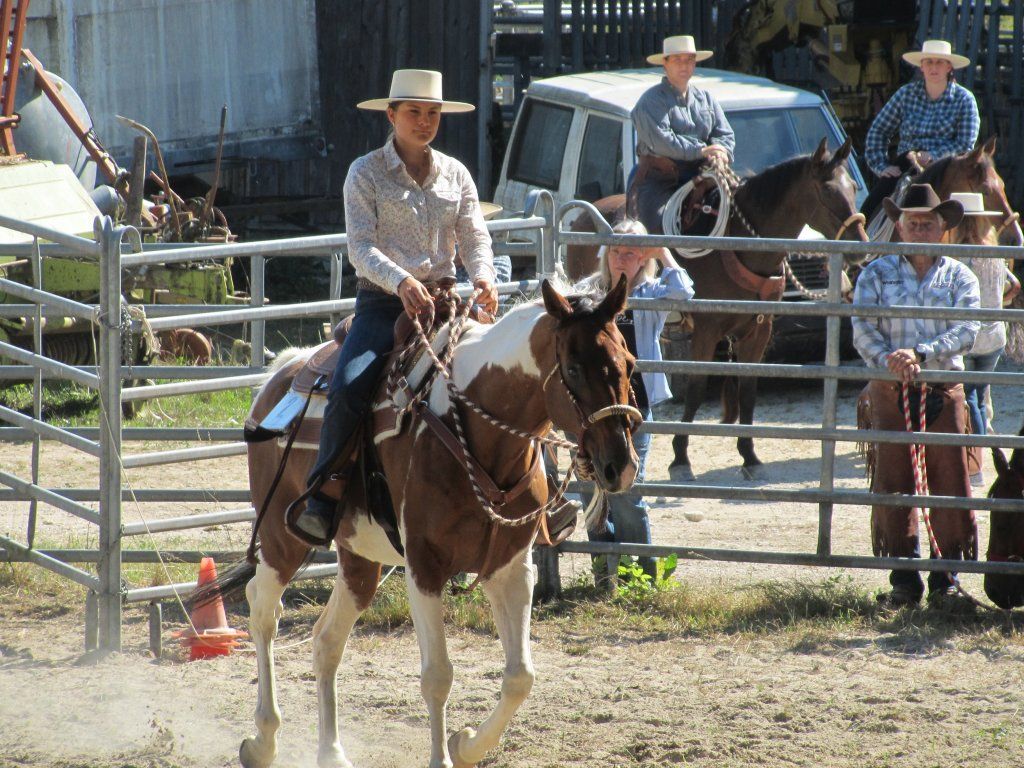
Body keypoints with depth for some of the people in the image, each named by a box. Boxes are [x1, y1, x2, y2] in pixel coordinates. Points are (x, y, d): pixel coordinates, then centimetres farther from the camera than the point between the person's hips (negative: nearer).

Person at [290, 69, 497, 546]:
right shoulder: (366, 173, 2)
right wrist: (401, 282, -27)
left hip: (443, 299, 3)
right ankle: (320, 498, -16)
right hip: (382, 302, -3)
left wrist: (482, 276, -15)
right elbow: (361, 247, -8)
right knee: (348, 387, -28)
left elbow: (475, 237, 8)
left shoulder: (455, 174, 14)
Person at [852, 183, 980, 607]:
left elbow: (966, 332, -7)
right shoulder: (877, 274, 7)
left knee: (950, 483, -2)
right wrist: (888, 360, -23)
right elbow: (862, 330, -4)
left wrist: (921, 353, -21)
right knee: (892, 483, -1)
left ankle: (946, 579, 7)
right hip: (890, 392, 0)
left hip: (943, 392, 0)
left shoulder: (959, 277, 7)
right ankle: (903, 582, 6)